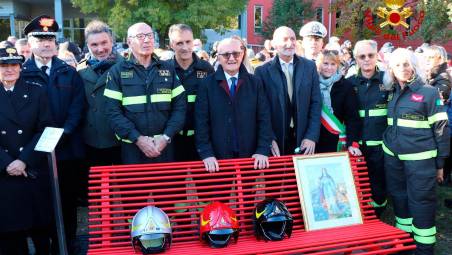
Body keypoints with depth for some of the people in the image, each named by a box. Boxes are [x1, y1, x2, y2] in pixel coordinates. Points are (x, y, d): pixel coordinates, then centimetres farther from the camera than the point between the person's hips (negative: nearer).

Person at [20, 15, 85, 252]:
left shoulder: (69, 73, 9)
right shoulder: (20, 74, 3)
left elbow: (77, 107, 2)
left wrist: (63, 133, -12)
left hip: (68, 148, 2)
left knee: (68, 200, 10)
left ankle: (67, 245, 23)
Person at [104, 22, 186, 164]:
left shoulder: (168, 69, 6)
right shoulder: (117, 71, 1)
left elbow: (180, 106, 2)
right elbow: (113, 111, -6)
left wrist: (166, 137, -10)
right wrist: (137, 138, -15)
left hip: (164, 147, 2)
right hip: (132, 148, -1)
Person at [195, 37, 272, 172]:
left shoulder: (255, 83, 4)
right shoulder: (207, 85, -1)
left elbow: (264, 118, 1)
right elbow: (201, 121, -4)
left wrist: (263, 150, -9)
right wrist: (206, 154, -12)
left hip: (250, 158, 2)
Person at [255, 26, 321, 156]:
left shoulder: (309, 66, 3)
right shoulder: (263, 71, -3)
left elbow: (316, 103, 2)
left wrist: (312, 136, -5)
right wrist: (269, 139, -11)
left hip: (303, 141, 2)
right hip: (275, 142, -2)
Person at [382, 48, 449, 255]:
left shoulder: (428, 92, -7)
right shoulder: (392, 92, 8)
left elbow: (440, 127, -6)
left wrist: (440, 161, -6)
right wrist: (387, 148, 10)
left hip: (420, 158, -5)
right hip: (393, 156, 5)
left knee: (421, 200, 2)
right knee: (399, 196, 14)